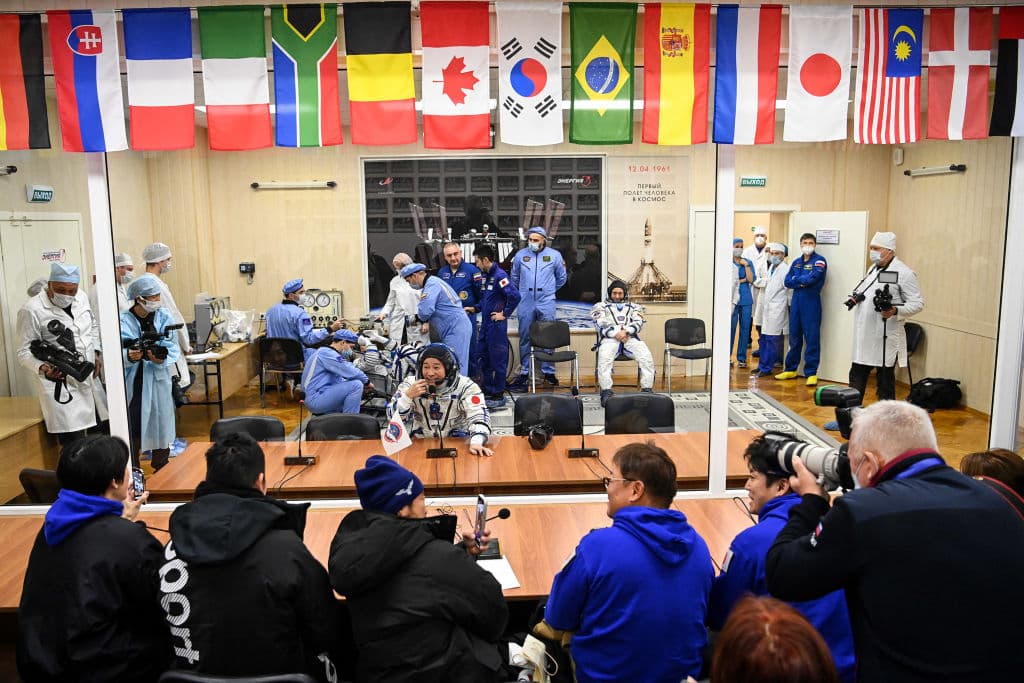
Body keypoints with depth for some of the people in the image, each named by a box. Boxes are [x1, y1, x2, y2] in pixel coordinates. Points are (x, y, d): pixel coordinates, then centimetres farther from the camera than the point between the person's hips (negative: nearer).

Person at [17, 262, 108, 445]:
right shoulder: (32, 310, -13)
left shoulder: (82, 297, 5)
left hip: (90, 380, 6)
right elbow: (25, 351, -9)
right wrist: (43, 368, -27)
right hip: (61, 387, -6)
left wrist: (97, 352, 9)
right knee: (73, 446, -9)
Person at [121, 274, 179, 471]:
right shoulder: (123, 321, -7)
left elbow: (173, 347, -4)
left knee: (161, 428, 13)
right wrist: (129, 356, -31)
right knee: (132, 432, -1)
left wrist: (160, 359, -24)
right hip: (132, 384, -3)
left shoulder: (164, 317, 1)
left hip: (158, 382, 3)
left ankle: (161, 472, 31)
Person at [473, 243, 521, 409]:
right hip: (485, 324, 9)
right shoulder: (485, 276, 12)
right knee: (482, 359, 14)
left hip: (497, 325, -9)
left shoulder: (499, 275, -16)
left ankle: (499, 396, 8)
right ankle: (488, 392, 25)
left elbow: (515, 295, -26)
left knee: (498, 361, 0)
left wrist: (505, 314, -18)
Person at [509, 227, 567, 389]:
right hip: (526, 304, 1)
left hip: (546, 304, -1)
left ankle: (548, 372, 14)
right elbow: (514, 278, 17)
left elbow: (561, 278, 15)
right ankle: (524, 373, 14)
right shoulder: (520, 255, 3)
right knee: (525, 338, 5)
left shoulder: (554, 255, 2)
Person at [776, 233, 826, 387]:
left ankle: (811, 373, -1)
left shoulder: (819, 261, -3)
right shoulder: (796, 262, 16)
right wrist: (803, 282, -10)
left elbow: (812, 278, -18)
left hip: (811, 302, -6)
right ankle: (791, 369, 21)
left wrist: (796, 279, -2)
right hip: (796, 301, 6)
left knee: (812, 338, -5)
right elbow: (787, 281, 6)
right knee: (794, 337, 12)